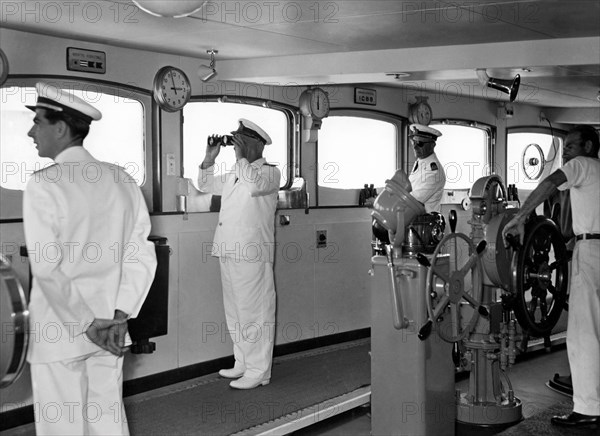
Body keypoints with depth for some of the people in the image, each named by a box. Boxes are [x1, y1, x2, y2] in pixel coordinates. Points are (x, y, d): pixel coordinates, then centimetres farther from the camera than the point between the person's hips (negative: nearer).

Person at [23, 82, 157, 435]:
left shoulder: (44, 184, -12)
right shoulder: (122, 180, 3)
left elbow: (47, 268, -17)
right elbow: (143, 257, 2)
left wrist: (87, 324, -12)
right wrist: (120, 316, -1)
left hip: (59, 333, -5)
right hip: (110, 332, 5)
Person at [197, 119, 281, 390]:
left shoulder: (269, 172, -4)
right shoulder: (234, 175, 19)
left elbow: (255, 185, -25)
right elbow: (206, 185, 27)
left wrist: (241, 156, -16)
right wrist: (210, 157, 13)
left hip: (252, 254, -8)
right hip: (228, 252, 8)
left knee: (254, 312, -5)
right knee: (234, 312, 14)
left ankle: (258, 370, 0)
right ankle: (243, 363, 23)